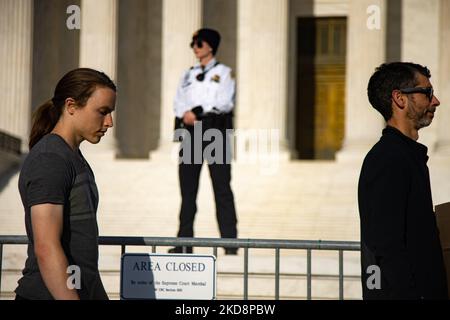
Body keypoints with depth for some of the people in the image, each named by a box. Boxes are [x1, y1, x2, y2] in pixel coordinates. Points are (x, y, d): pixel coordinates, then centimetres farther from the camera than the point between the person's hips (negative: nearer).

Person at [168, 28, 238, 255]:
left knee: (222, 187, -6)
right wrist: (185, 115, -12)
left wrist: (197, 112, -15)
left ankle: (230, 243, -6)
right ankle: (184, 242, 5)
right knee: (187, 187, 2)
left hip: (215, 129, -4)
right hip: (191, 131, 5)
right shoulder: (188, 75, 19)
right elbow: (179, 103, 10)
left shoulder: (223, 73, 5)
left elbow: (225, 102, -9)